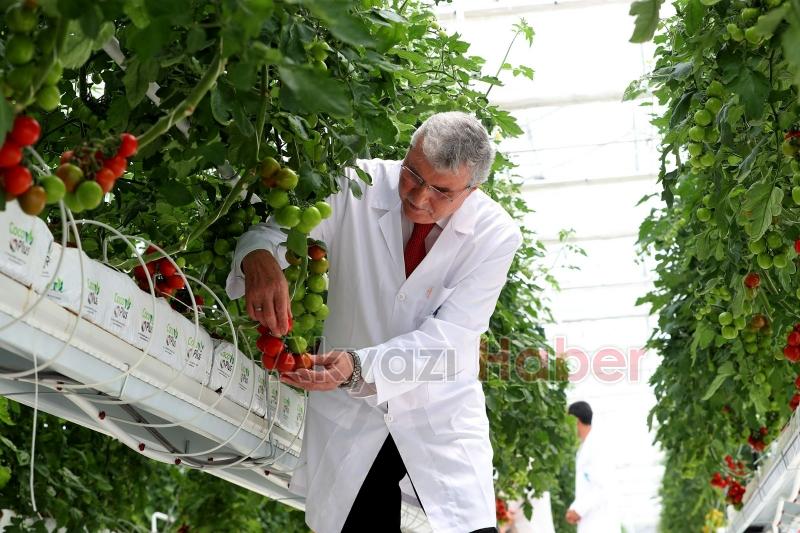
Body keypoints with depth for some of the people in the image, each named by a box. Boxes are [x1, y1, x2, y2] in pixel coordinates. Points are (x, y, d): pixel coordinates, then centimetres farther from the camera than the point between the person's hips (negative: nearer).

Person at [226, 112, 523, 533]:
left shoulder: (495, 236, -13)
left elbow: (448, 336, -18)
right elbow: (280, 227, -11)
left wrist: (358, 366, -33)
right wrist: (259, 257, -37)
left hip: (440, 416, 0)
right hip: (349, 410, 1)